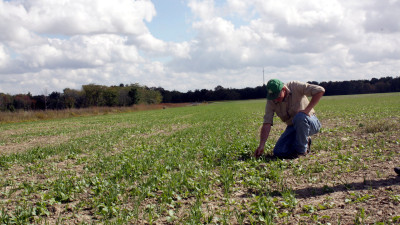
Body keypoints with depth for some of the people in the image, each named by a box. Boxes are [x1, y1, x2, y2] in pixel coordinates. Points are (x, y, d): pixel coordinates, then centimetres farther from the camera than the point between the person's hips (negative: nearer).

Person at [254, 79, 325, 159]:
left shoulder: (296, 87, -20)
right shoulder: (271, 101, -12)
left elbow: (320, 90, -24)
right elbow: (266, 124, -18)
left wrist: (307, 110, -29)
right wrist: (261, 145, -29)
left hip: (310, 123, -4)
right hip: (292, 127, 4)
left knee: (300, 117, -38)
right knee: (278, 152, -11)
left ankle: (301, 150, -16)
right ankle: (304, 142, 14)